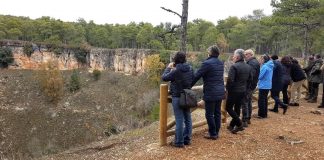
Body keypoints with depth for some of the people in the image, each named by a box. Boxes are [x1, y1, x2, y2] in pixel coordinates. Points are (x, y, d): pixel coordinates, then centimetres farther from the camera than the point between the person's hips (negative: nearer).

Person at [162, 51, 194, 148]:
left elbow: (164, 77, -8)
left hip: (177, 97, -7)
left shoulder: (176, 71, -18)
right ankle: (187, 139, 24)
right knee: (187, 119, 14)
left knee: (179, 120, -2)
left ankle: (179, 142, 6)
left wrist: (168, 68, 4)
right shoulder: (190, 69, 1)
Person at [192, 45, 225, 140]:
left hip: (210, 93, -8)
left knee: (209, 114, 3)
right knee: (217, 113, 14)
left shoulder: (207, 63, -15)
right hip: (220, 92, 8)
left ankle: (212, 134, 9)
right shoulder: (221, 63, 9)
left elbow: (197, 76, -14)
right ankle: (216, 132, 23)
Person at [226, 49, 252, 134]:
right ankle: (232, 125, 24)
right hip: (243, 91, 8)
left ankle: (239, 125, -4)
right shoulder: (248, 67, 9)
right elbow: (250, 79, 14)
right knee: (237, 108, 14)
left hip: (234, 91, -8)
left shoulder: (234, 66, -17)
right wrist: (245, 88, 19)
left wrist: (228, 89, -9)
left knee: (229, 108, 3)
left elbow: (230, 80, -23)